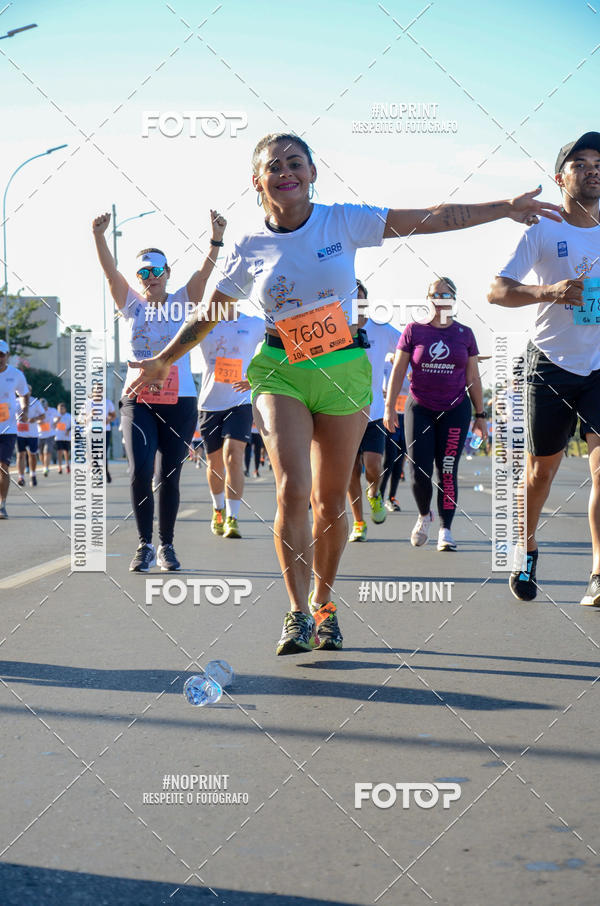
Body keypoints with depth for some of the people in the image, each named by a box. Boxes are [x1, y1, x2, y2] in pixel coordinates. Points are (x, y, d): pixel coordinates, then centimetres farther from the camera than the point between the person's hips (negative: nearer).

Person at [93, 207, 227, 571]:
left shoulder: (182, 302, 4)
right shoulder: (131, 304, 6)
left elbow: (204, 272, -12)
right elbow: (110, 270, -9)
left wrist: (216, 239, -30)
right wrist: (99, 237, -27)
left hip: (180, 402, 0)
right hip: (138, 401, 0)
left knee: (170, 476, 3)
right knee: (140, 472, -14)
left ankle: (166, 546, 16)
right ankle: (145, 545, -1)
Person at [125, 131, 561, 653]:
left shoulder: (343, 222, -2)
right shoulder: (252, 248, 1)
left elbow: (431, 219, -3)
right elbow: (209, 315, 13)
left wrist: (505, 208, -8)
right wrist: (163, 361, 16)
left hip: (344, 371, 1)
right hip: (280, 373, 0)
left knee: (331, 499, 4)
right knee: (293, 489, -18)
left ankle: (323, 605, 24)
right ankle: (299, 612, -8)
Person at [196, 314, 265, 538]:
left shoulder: (254, 324, 5)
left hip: (240, 403, -2)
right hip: (209, 403, 2)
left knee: (233, 457, -19)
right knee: (214, 463, 11)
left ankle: (232, 520, -20)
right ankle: (218, 509, 37)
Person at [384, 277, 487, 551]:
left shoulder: (465, 334, 6)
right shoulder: (414, 330, 2)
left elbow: (473, 378, 11)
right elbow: (398, 370, 4)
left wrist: (480, 415, 10)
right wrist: (389, 407, -3)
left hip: (455, 410, 1)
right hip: (419, 408, -1)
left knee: (447, 471, -3)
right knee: (420, 470, -6)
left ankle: (445, 530, 3)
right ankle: (424, 516, 21)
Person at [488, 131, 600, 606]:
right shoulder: (542, 231, 0)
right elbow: (497, 290, -8)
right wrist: (548, 291, -24)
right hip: (551, 365, -1)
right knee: (541, 468, 8)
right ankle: (528, 545, 33)